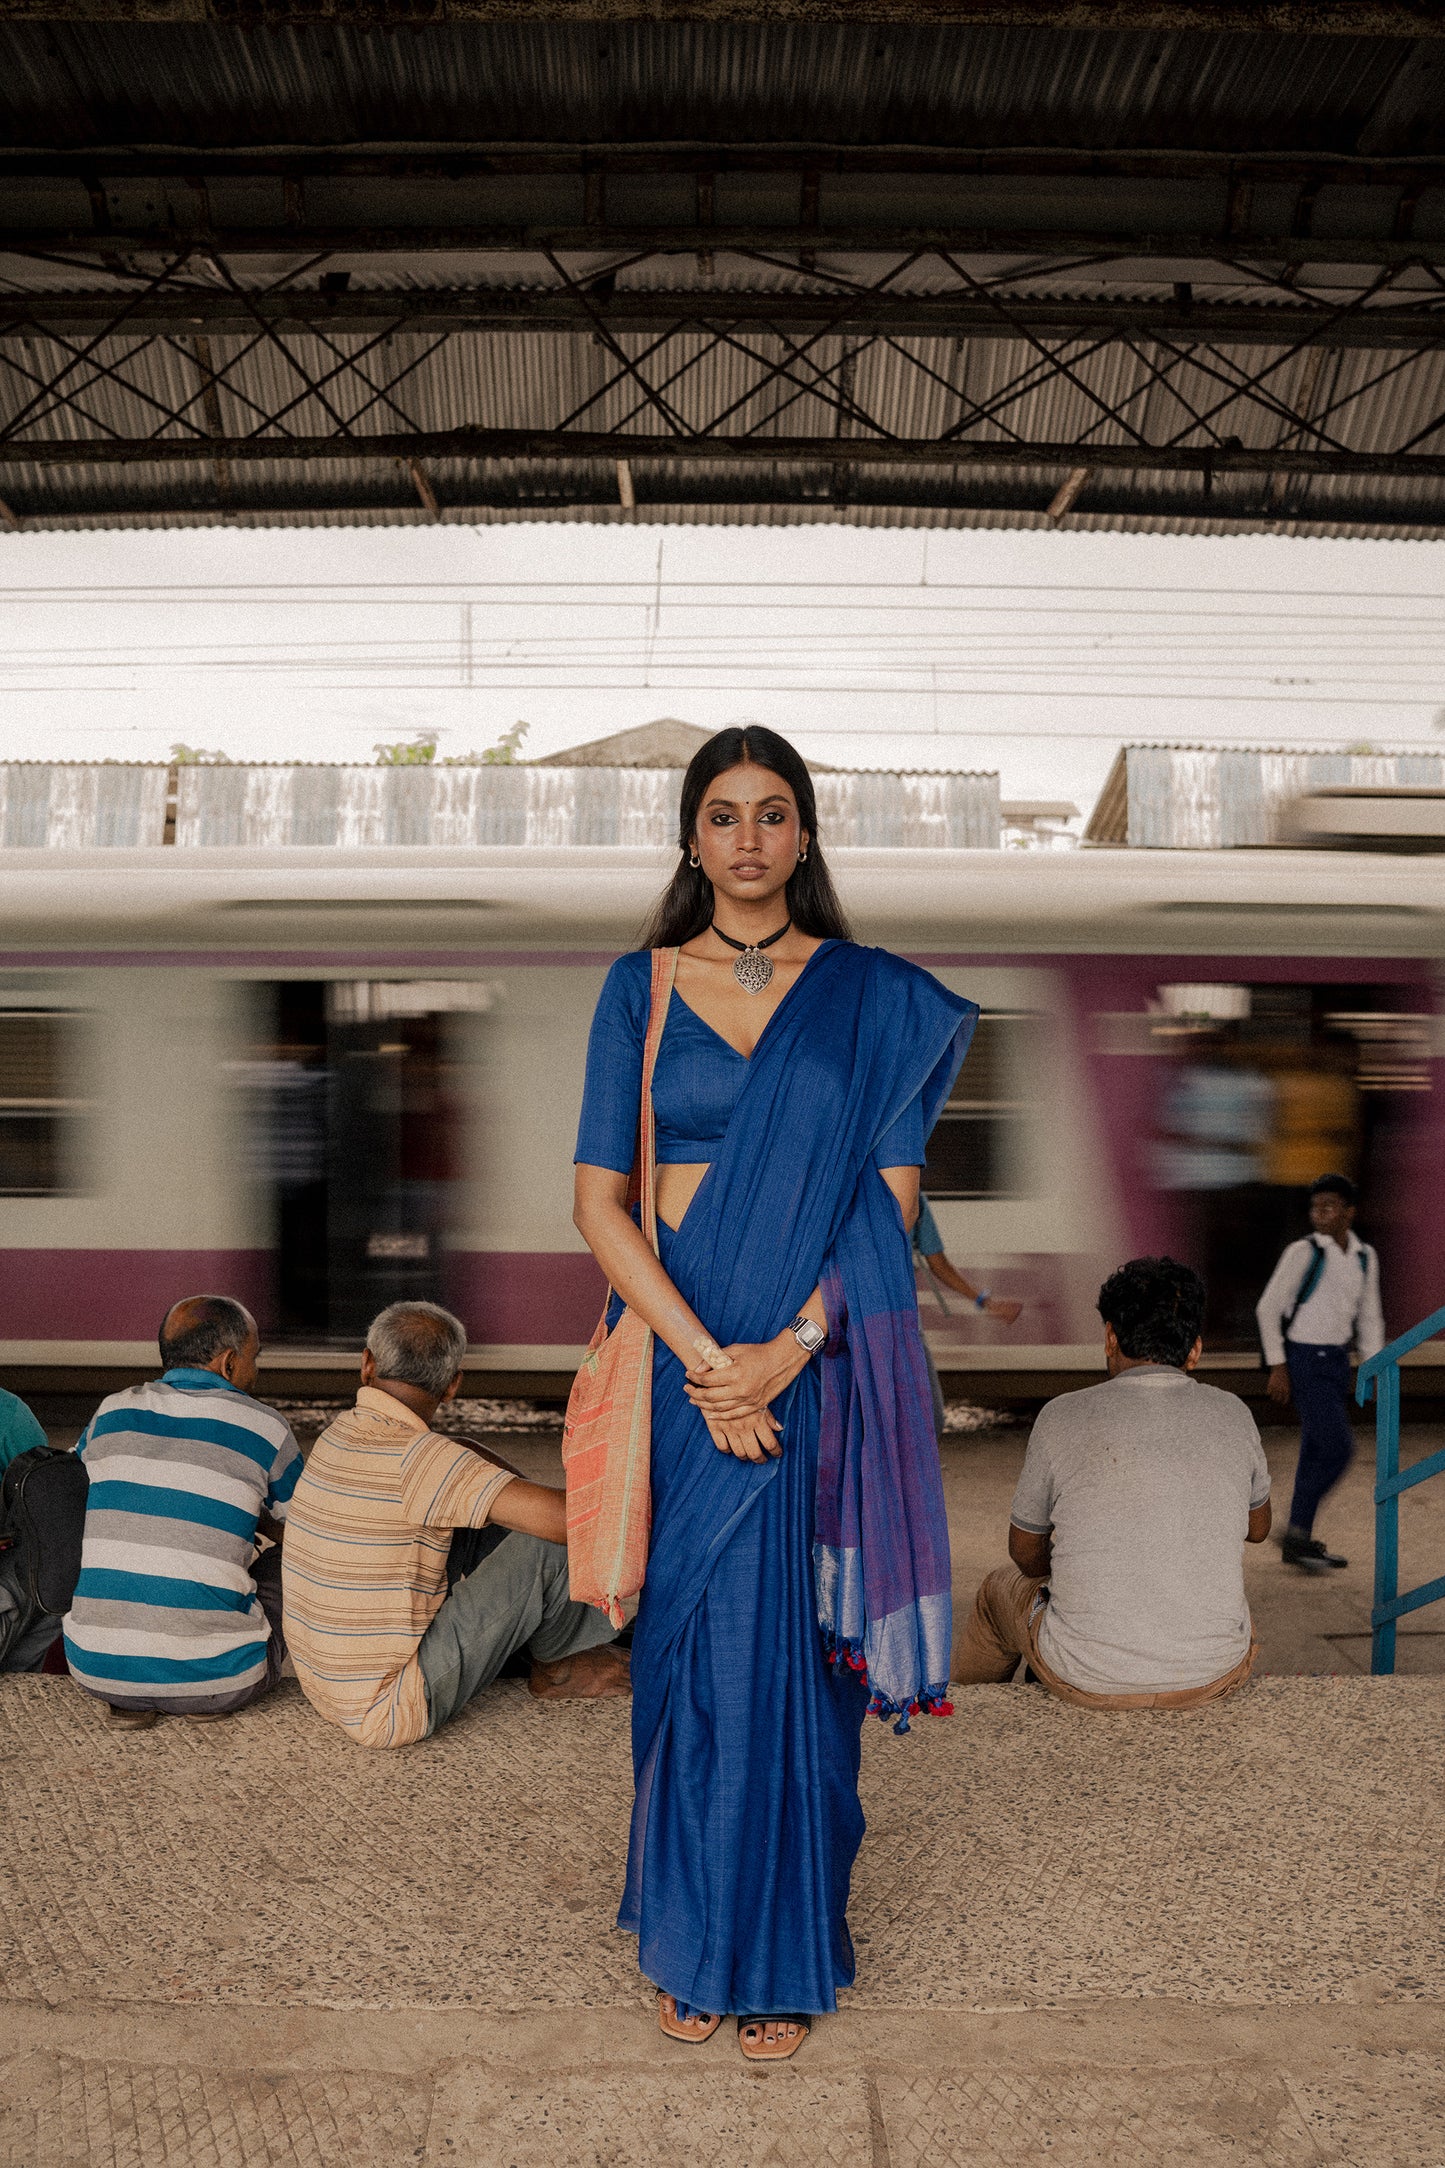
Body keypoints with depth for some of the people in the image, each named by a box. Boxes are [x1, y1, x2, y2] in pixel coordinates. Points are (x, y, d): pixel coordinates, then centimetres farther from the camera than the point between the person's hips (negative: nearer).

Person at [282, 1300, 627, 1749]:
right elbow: (563, 1517, -28)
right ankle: (554, 1665, 17)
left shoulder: (341, 1431, 1)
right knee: (545, 1538, -10)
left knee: (493, 1516, 14)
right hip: (389, 1711, -8)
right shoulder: (418, 1456, -24)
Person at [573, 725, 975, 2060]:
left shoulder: (871, 997, 3)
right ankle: (692, 1939, 28)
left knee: (801, 1649, 7)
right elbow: (598, 1200, -2)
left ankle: (789, 1953, 26)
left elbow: (891, 1198, -2)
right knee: (696, 1643, 8)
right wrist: (705, 1358, -12)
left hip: (827, 1366, 0)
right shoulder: (641, 987, 3)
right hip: (683, 1360, 0)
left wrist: (790, 1346, -15)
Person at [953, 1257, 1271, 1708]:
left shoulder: (1063, 1417, -11)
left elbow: (1026, 1553, 4)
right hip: (1216, 1674, 3)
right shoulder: (1233, 1415, -4)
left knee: (1001, 1587, 30)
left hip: (1088, 1680, -2)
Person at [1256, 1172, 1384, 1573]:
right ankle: (1296, 1534, -1)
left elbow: (1368, 1318, 16)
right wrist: (1277, 1367, -11)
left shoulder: (1365, 1258, 7)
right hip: (1305, 1359, -7)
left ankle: (1300, 1541, 21)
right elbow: (1268, 1307, -9)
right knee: (1338, 1447, -12)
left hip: (1337, 1360, 7)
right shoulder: (1303, 1253, -11)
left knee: (1318, 1451, 11)